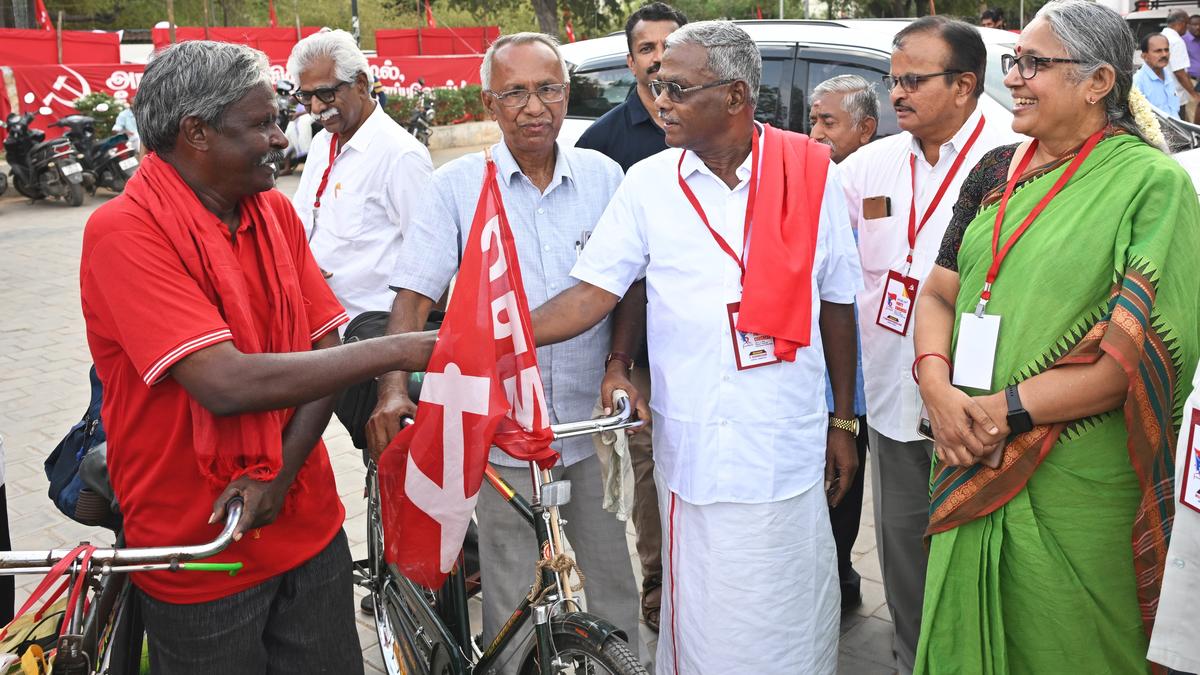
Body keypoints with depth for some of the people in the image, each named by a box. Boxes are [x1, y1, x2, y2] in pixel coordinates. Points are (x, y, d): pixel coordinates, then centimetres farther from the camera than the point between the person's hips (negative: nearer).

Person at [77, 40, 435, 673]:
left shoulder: (276, 213, 4)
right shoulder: (123, 232, -18)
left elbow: (326, 351, 0)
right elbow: (228, 383, -28)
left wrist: (281, 469, -16)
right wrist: (398, 349, -25)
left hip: (308, 527, 5)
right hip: (199, 558, -5)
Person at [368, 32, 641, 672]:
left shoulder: (603, 176, 2)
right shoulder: (458, 185, -2)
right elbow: (414, 294, -6)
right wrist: (393, 385, -18)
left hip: (593, 421, 2)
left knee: (614, 582, 14)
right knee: (510, 596, 8)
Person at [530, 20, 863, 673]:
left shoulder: (811, 173, -2)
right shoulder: (648, 183, -1)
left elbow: (836, 305, 6)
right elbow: (592, 293, -3)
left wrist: (843, 422, 9)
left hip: (790, 448, 0)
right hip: (693, 448, 0)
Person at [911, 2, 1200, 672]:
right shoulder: (996, 171, 9)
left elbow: (1142, 351, -18)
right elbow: (940, 291, 9)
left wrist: (1006, 408, -18)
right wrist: (938, 387, -10)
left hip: (1078, 492, -5)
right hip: (971, 471, 6)